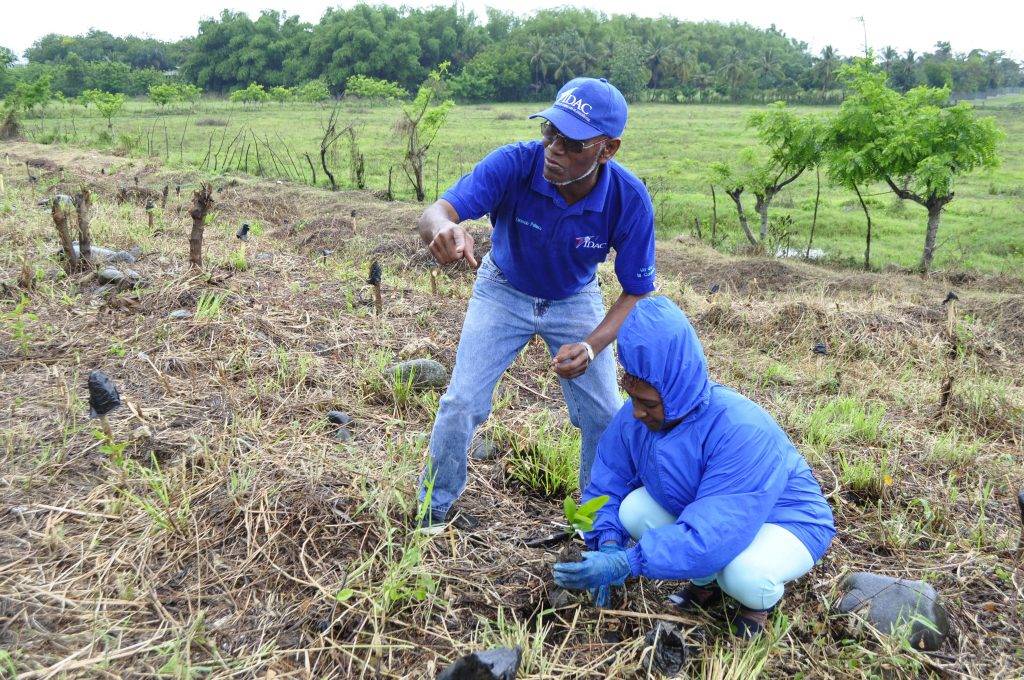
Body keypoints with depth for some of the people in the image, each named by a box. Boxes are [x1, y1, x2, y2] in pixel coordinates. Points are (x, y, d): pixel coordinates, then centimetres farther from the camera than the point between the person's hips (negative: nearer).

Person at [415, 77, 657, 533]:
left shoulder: (629, 199, -29)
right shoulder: (515, 163, -33)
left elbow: (637, 291, -18)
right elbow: (433, 214, -41)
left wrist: (591, 347, -34)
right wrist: (444, 229, -67)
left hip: (575, 300, 1)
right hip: (504, 291, -1)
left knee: (605, 415, 0)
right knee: (462, 403, -7)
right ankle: (434, 510, 17)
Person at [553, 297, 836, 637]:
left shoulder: (742, 430, -38)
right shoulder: (633, 418, -17)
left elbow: (711, 537, -43)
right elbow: (605, 487, -7)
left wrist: (626, 562, -45)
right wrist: (608, 544, -28)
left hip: (784, 521, -6)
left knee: (745, 573, -37)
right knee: (633, 509, -18)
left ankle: (763, 598, 2)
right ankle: (707, 582, 8)